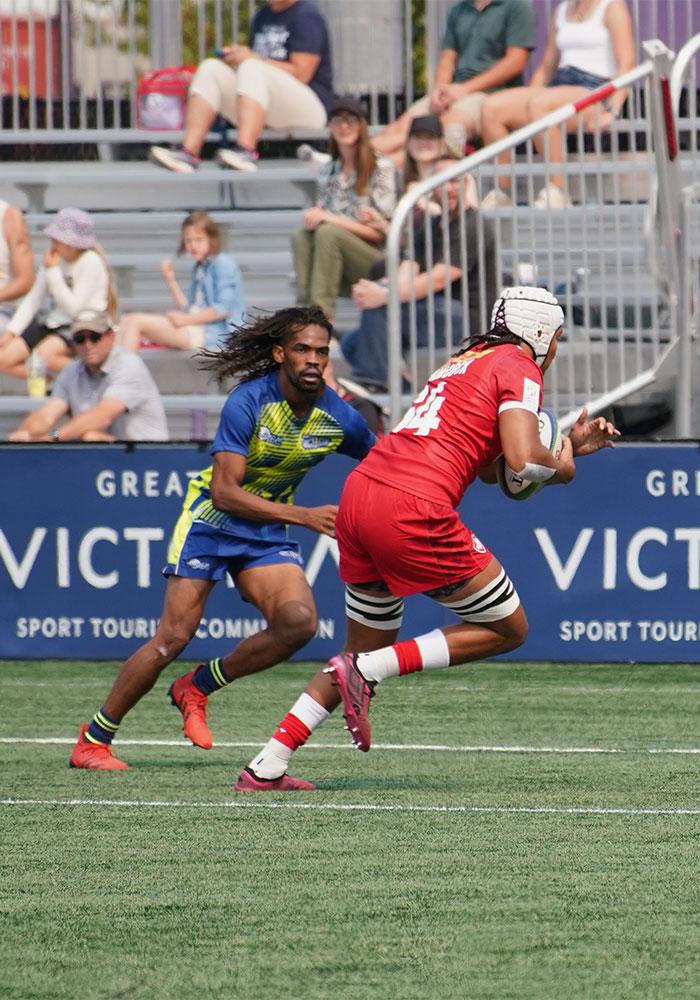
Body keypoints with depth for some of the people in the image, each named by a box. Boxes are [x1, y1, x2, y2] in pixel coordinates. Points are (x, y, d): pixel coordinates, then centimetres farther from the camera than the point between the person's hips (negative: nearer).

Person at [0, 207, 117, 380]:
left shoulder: (91, 262, -12)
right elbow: (32, 299, 10)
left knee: (43, 355, -36)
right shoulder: (53, 259, 7)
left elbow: (73, 307, -17)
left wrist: (53, 271, -17)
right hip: (53, 324, 7)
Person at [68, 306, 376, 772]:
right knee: (174, 637, -12)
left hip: (269, 532, 4)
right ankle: (93, 741, 2)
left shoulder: (338, 418, -9)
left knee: (299, 623, -21)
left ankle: (198, 687, 2)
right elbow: (225, 491, -26)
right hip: (212, 520, -4)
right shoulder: (248, 402, -23)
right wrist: (302, 515, -31)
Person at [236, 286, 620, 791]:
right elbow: (524, 460, -13)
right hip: (414, 511, -9)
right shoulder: (518, 366, 1)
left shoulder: (468, 359, 27)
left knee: (368, 648, 22)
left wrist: (569, 445, 29)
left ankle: (266, 768, 15)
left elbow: (492, 467, 32)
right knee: (509, 629, 7)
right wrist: (562, 466, 8)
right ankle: (365, 672, -5)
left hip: (360, 490, 9)